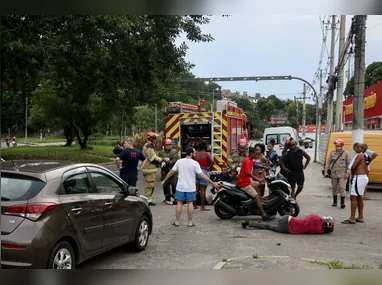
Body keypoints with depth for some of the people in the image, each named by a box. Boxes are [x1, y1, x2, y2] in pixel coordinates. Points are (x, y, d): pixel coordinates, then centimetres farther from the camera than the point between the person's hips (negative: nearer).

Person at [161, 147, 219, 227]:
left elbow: (171, 172, 6)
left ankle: (177, 221, 12)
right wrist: (212, 183, -10)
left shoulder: (179, 162, -1)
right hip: (190, 187, -2)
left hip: (180, 187, 2)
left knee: (179, 203, 8)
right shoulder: (194, 163, -10)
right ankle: (190, 222, 10)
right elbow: (202, 175, -14)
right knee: (190, 203, 6)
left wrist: (164, 180, 20)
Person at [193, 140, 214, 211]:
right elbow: (212, 161, -23)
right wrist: (210, 167, -8)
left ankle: (195, 205, 20)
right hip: (204, 172, -4)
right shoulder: (207, 154, -8)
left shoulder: (195, 154, 3)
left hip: (196, 172, 4)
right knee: (203, 190, -1)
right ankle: (202, 207, 1)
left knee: (196, 189, 13)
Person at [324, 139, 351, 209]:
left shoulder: (346, 153, -3)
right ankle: (335, 201, 24)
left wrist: (348, 173, -13)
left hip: (342, 174, -3)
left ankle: (342, 202, -6)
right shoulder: (332, 153, 6)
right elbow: (328, 163, 9)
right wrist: (326, 171, 3)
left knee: (342, 188, -10)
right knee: (334, 188, 11)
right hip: (334, 174, 4)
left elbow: (349, 164, -4)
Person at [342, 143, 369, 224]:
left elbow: (353, 167, -21)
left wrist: (352, 175, -4)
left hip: (359, 178, -10)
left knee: (353, 197, -10)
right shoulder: (365, 156, 16)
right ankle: (360, 217, 23)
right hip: (364, 177, 10)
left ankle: (352, 219, -12)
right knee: (359, 198, 17)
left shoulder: (360, 156, -13)